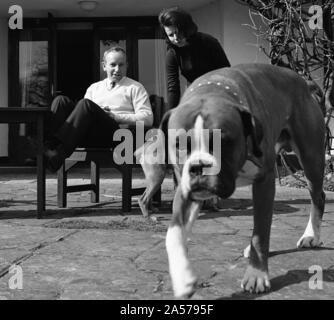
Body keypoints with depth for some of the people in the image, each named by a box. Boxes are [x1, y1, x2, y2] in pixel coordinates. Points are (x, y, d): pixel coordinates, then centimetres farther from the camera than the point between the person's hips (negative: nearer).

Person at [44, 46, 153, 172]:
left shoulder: (134, 87, 19)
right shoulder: (94, 87, 31)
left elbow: (147, 119, 4)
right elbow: (84, 113, 23)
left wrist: (115, 117, -4)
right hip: (86, 135, 4)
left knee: (86, 104, -30)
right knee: (61, 100, -18)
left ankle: (58, 154, -43)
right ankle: (49, 146, -38)